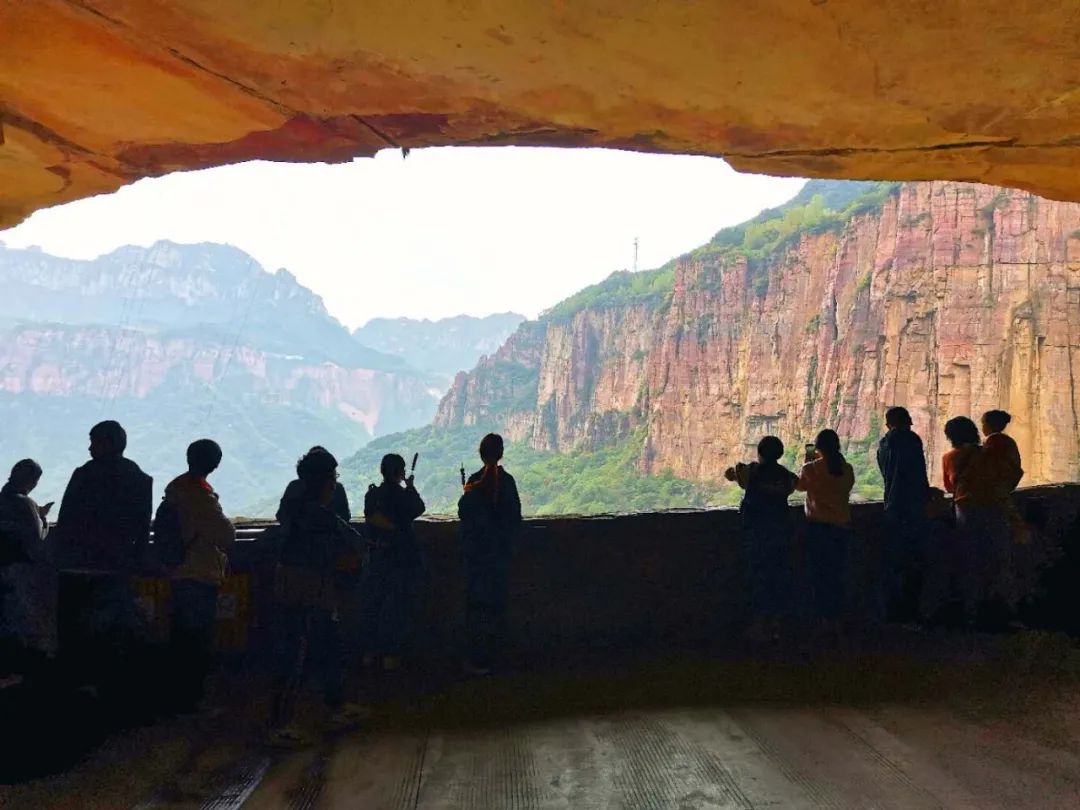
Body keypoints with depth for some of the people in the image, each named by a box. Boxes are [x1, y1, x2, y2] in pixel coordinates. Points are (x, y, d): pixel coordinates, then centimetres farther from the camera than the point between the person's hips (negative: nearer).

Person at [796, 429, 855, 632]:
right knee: (839, 574, 11)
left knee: (821, 574, 4)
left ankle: (825, 620, 5)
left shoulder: (811, 468, -10)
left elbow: (800, 486, 8)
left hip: (818, 526, -3)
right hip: (843, 525, 3)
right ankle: (836, 619, 15)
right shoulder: (847, 469, -1)